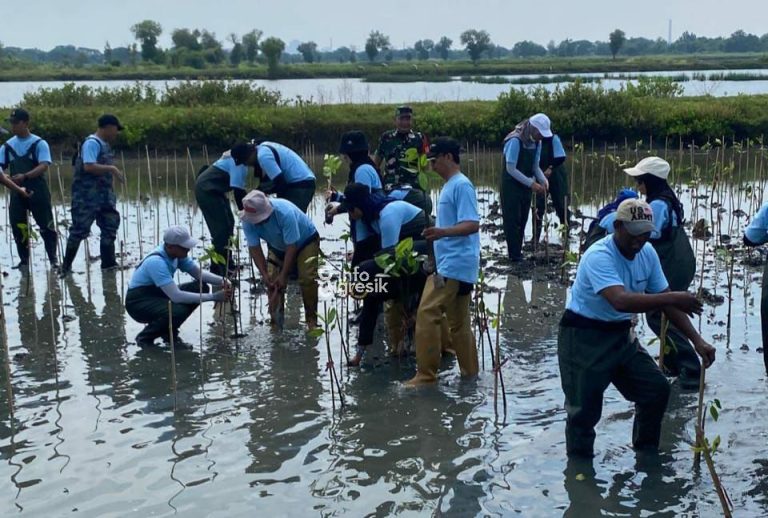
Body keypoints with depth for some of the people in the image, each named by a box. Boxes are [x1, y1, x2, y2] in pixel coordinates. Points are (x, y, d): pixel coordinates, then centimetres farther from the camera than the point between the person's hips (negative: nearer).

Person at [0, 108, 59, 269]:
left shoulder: (39, 143, -5)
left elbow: (44, 166, -16)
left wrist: (25, 176, -30)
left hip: (37, 191, -4)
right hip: (17, 191, 4)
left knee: (46, 226, -1)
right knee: (17, 227, 6)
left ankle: (53, 259, 7)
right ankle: (24, 260, 16)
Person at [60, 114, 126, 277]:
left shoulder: (105, 145, 15)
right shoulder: (92, 143, -13)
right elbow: (89, 166, -25)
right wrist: (112, 168, -20)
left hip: (104, 196, 9)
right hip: (87, 197, -9)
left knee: (110, 227, 7)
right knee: (80, 230, -4)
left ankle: (108, 263, 13)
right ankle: (67, 265, 6)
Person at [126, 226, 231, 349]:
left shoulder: (177, 254, -7)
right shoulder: (156, 262, -32)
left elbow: (198, 273, 4)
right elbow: (176, 296, -36)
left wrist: (221, 281, -17)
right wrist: (213, 297, -34)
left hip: (158, 294, 8)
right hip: (139, 302, -8)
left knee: (201, 287, -6)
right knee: (178, 311, -35)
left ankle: (169, 332, 5)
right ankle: (145, 337, -6)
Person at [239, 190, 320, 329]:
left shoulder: (285, 212, -41)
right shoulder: (247, 220, -28)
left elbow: (292, 247, -34)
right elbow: (254, 248, -20)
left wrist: (283, 275, -32)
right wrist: (264, 274, -28)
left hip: (305, 241, -5)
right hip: (278, 247, 5)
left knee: (307, 279, -18)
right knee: (272, 281, -7)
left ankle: (312, 319, -7)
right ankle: (275, 320, 4)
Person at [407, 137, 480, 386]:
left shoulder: (461, 185, -13)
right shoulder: (450, 185, 18)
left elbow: (473, 224, -22)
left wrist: (442, 232, -35)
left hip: (455, 265, -10)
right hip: (450, 264, 10)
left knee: (426, 314, -11)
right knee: (458, 323, 12)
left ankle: (426, 374, -6)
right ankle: (470, 373, 18)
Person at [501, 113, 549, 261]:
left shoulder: (536, 143, 1)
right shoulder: (515, 141, -22)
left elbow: (535, 166, 8)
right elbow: (511, 169, -23)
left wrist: (543, 180, -12)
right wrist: (531, 183, -24)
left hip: (525, 187, 7)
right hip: (511, 186, -7)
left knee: (522, 221, 10)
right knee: (512, 220, -5)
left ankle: (518, 253, 18)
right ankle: (514, 255, 0)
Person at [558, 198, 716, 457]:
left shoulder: (648, 253, -1)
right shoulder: (599, 256, -26)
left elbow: (666, 302, 4)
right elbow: (621, 301, -42)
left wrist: (697, 341, -5)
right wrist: (673, 298, -42)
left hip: (621, 335, 8)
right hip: (584, 338, -7)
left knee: (657, 390, 5)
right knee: (584, 409, -2)